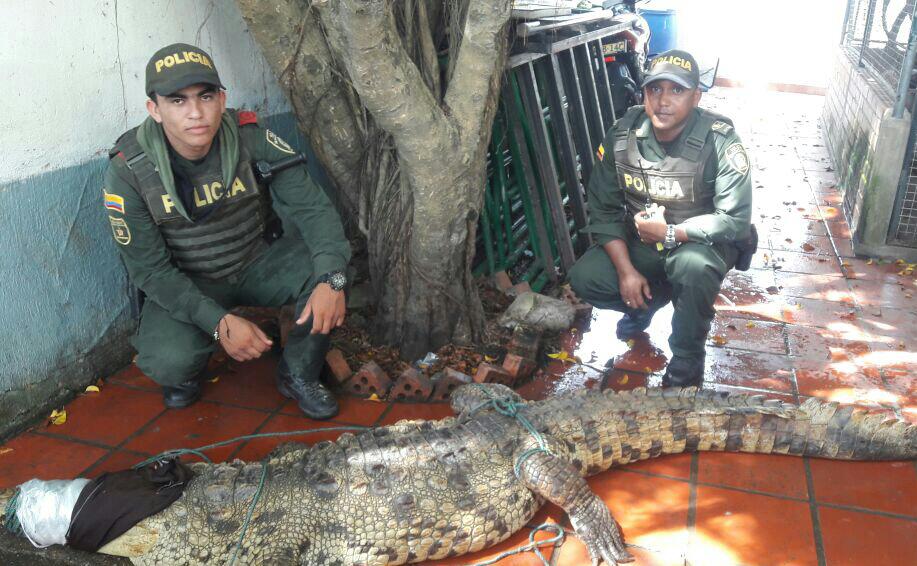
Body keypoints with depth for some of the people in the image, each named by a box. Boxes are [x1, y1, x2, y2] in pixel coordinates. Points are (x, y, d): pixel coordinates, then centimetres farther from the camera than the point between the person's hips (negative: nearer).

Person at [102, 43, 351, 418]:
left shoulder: (250, 139, -18)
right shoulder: (127, 171, -21)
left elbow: (312, 206, -20)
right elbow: (150, 270, -17)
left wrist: (331, 279, -38)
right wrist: (219, 322, -29)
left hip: (258, 265, 2)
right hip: (184, 285, -1)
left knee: (331, 261, -25)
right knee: (168, 363, -29)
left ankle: (299, 373, -3)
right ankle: (188, 370, 12)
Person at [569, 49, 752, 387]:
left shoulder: (719, 142, -21)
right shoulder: (622, 136, -10)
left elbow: (735, 220, -23)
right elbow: (603, 210, -7)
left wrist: (670, 233, -30)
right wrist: (626, 270, -17)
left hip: (700, 242, -4)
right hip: (639, 240, 4)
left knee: (694, 267, -39)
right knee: (583, 278, -18)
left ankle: (686, 363, -12)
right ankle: (650, 301, 16)